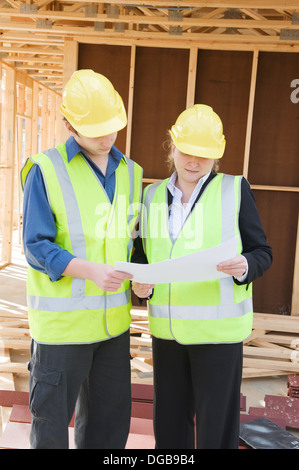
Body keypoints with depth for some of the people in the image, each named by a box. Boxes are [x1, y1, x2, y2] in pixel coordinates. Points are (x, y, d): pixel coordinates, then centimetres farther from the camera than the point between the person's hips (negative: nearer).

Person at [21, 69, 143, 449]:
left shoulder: (130, 173, 8)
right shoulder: (46, 171, -9)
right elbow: (36, 247, -12)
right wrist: (90, 270, -26)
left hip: (113, 320, 5)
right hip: (61, 321, -5)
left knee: (110, 419, 17)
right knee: (51, 421, 9)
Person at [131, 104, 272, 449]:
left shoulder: (235, 190, -2)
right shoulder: (154, 195, 7)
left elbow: (262, 252, 0)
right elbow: (141, 252, 13)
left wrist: (245, 266, -22)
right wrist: (139, 282, -8)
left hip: (218, 327, -3)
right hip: (166, 327, 4)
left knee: (216, 423, 5)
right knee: (169, 420, 14)